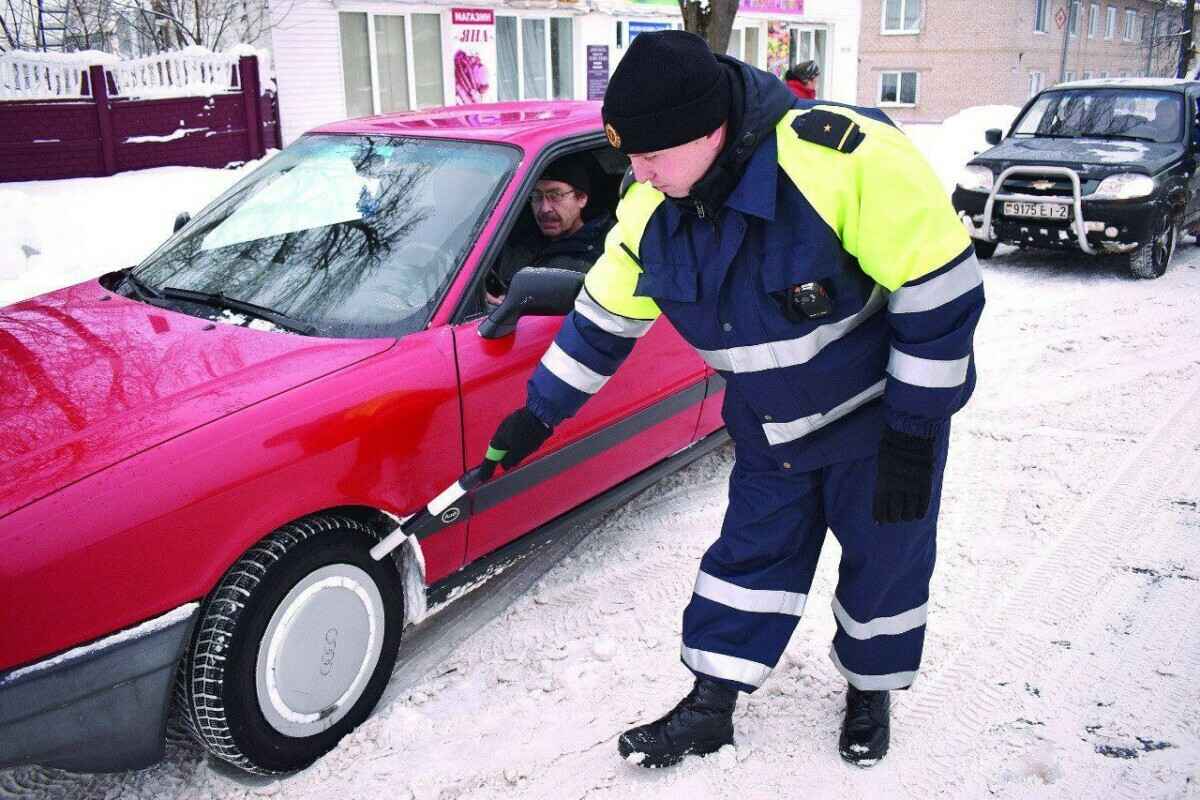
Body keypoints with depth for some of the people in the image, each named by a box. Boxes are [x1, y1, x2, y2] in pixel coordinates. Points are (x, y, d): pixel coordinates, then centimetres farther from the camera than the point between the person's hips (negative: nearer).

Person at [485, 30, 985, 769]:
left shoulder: (847, 155, -33)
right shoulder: (650, 210, -13)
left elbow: (942, 288, -26)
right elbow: (603, 319, 2)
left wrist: (913, 430, -22)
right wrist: (539, 413, 7)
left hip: (885, 412, -4)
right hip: (772, 429, 4)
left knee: (884, 559, 13)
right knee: (751, 554, 11)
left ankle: (869, 693, 38)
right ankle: (709, 707, 26)